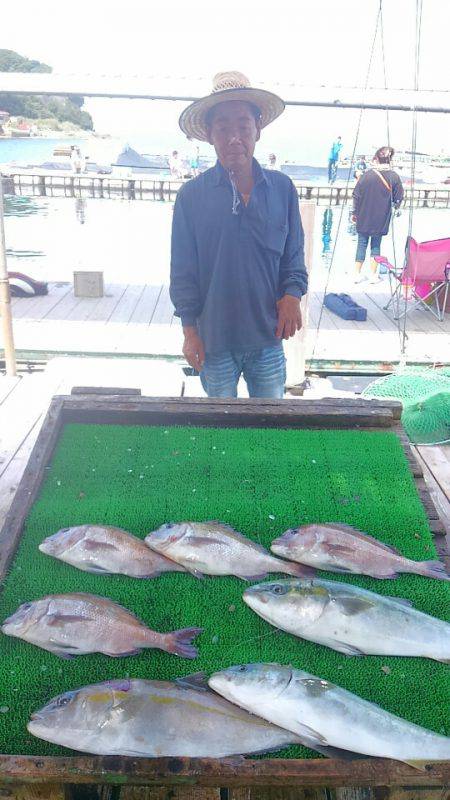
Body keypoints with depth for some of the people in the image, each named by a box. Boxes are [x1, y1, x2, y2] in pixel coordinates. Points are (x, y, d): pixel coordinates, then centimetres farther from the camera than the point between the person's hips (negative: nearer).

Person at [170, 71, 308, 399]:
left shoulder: (282, 188, 1)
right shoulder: (192, 194, -5)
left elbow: (294, 254, 9)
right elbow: (182, 270, -1)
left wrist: (293, 294, -9)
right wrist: (190, 330, -3)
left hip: (269, 336, 2)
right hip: (214, 338, -1)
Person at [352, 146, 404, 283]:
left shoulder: (367, 175, -10)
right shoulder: (394, 177, -6)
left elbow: (356, 195, -6)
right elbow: (398, 199, 1)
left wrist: (355, 212, 6)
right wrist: (395, 206, 23)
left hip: (364, 217, -1)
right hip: (381, 219, 1)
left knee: (362, 244, 10)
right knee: (376, 245, 12)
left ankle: (358, 274, 11)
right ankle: (374, 274, 14)